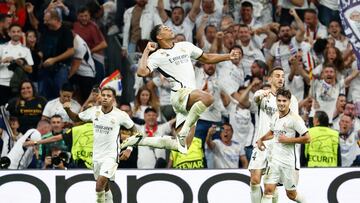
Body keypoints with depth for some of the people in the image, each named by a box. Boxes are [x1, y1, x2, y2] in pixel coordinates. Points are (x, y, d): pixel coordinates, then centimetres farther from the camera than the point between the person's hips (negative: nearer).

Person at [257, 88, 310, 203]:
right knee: (269, 189, -8)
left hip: (290, 162, -5)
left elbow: (307, 139, -16)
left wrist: (288, 140, -18)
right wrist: (261, 139, 15)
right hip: (275, 159, 5)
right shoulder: (275, 116, 8)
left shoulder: (294, 118, -13)